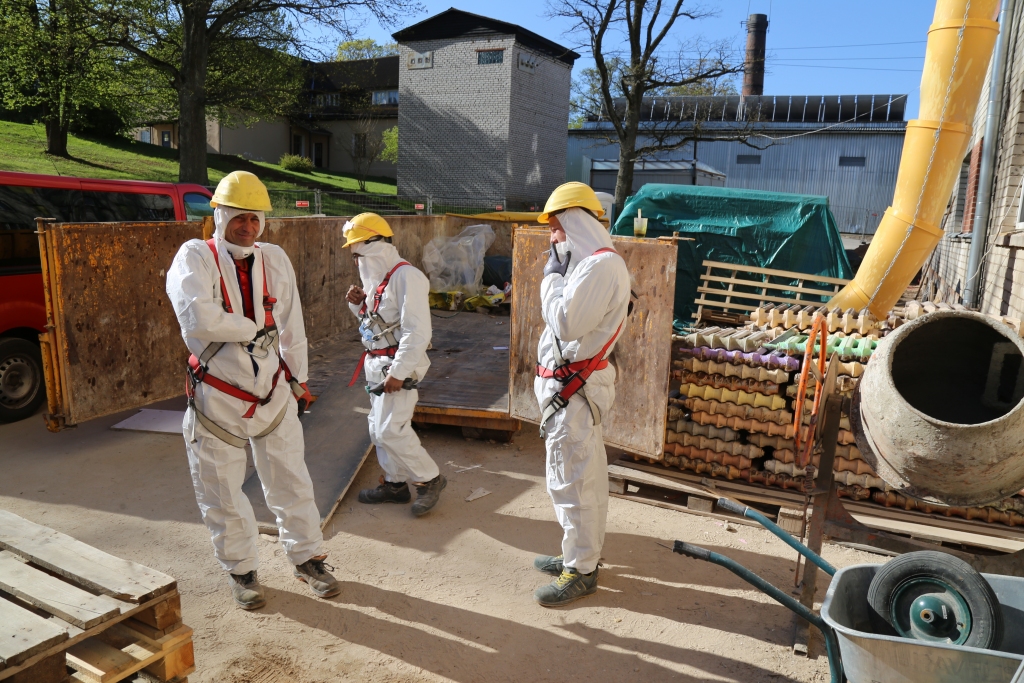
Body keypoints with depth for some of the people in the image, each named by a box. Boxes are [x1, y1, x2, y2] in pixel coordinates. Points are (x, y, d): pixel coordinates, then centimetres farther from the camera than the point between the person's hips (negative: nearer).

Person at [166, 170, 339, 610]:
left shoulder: (275, 259, 0)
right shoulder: (196, 257, -12)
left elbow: (292, 327, 7)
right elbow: (198, 320, -29)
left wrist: (298, 380, 12)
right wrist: (257, 328, -18)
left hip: (273, 392, 3)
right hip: (217, 398, -2)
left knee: (290, 482, 13)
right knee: (221, 492, 12)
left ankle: (306, 558, 33)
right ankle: (240, 570, 33)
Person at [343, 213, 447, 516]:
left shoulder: (405, 277, -18)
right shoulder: (378, 277, 12)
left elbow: (417, 332, -23)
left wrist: (398, 372, -24)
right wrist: (359, 304, 3)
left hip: (398, 365, -10)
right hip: (377, 365, 10)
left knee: (391, 430, -9)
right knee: (379, 427, 14)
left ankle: (430, 479, 8)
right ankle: (395, 483, 27)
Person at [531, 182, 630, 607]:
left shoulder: (602, 265, -18)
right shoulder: (590, 262, 14)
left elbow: (565, 323, -24)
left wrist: (552, 275, -14)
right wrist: (557, 274, 5)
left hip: (574, 388, -11)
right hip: (573, 384, 11)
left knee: (571, 480, -1)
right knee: (585, 475, 19)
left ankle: (581, 571, 12)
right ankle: (582, 553, 33)